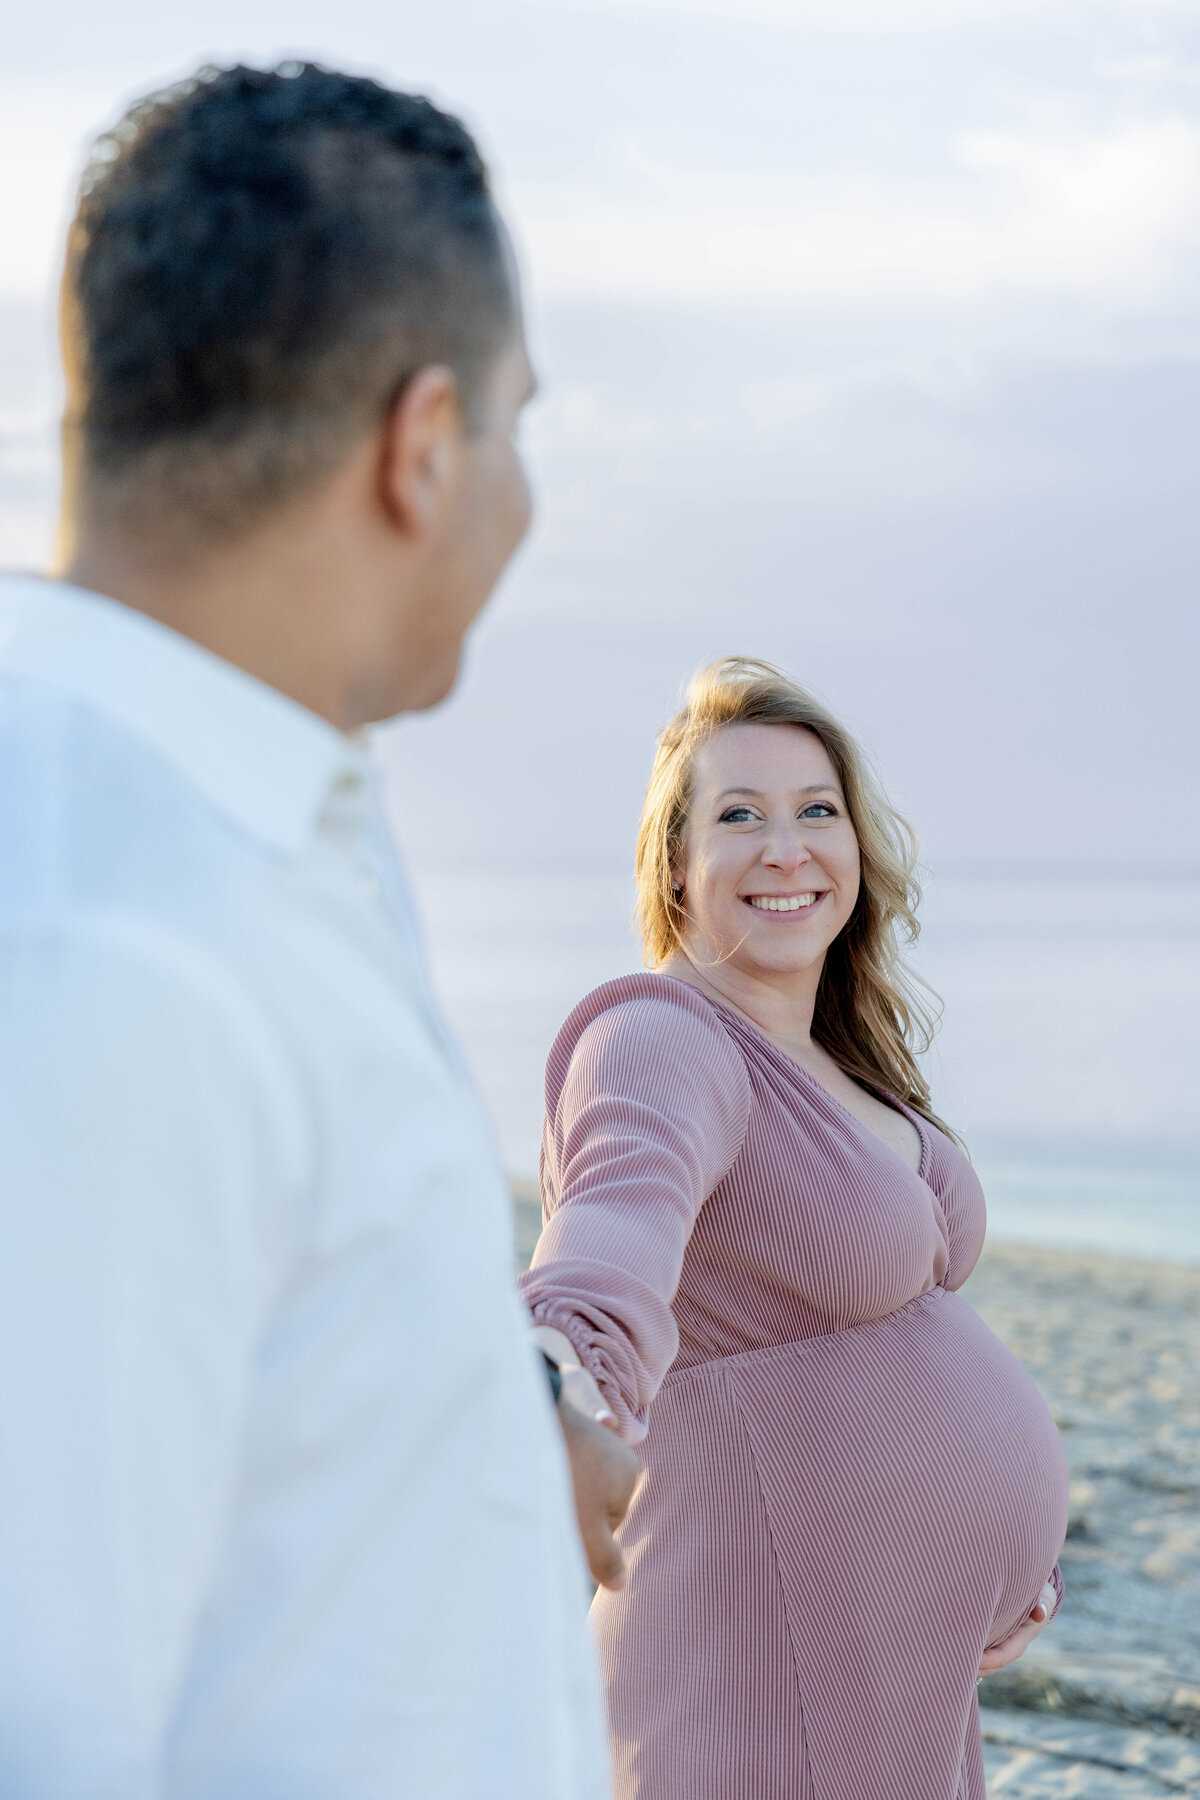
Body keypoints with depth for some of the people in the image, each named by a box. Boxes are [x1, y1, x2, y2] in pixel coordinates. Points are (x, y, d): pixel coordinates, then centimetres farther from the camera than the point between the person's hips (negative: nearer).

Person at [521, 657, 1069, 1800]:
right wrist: (567, 1388, -61)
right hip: (779, 1694, -9)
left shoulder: (826, 1068, 12)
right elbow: (624, 1216, -40)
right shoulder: (664, 1046, -17)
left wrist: (994, 1553, 9)